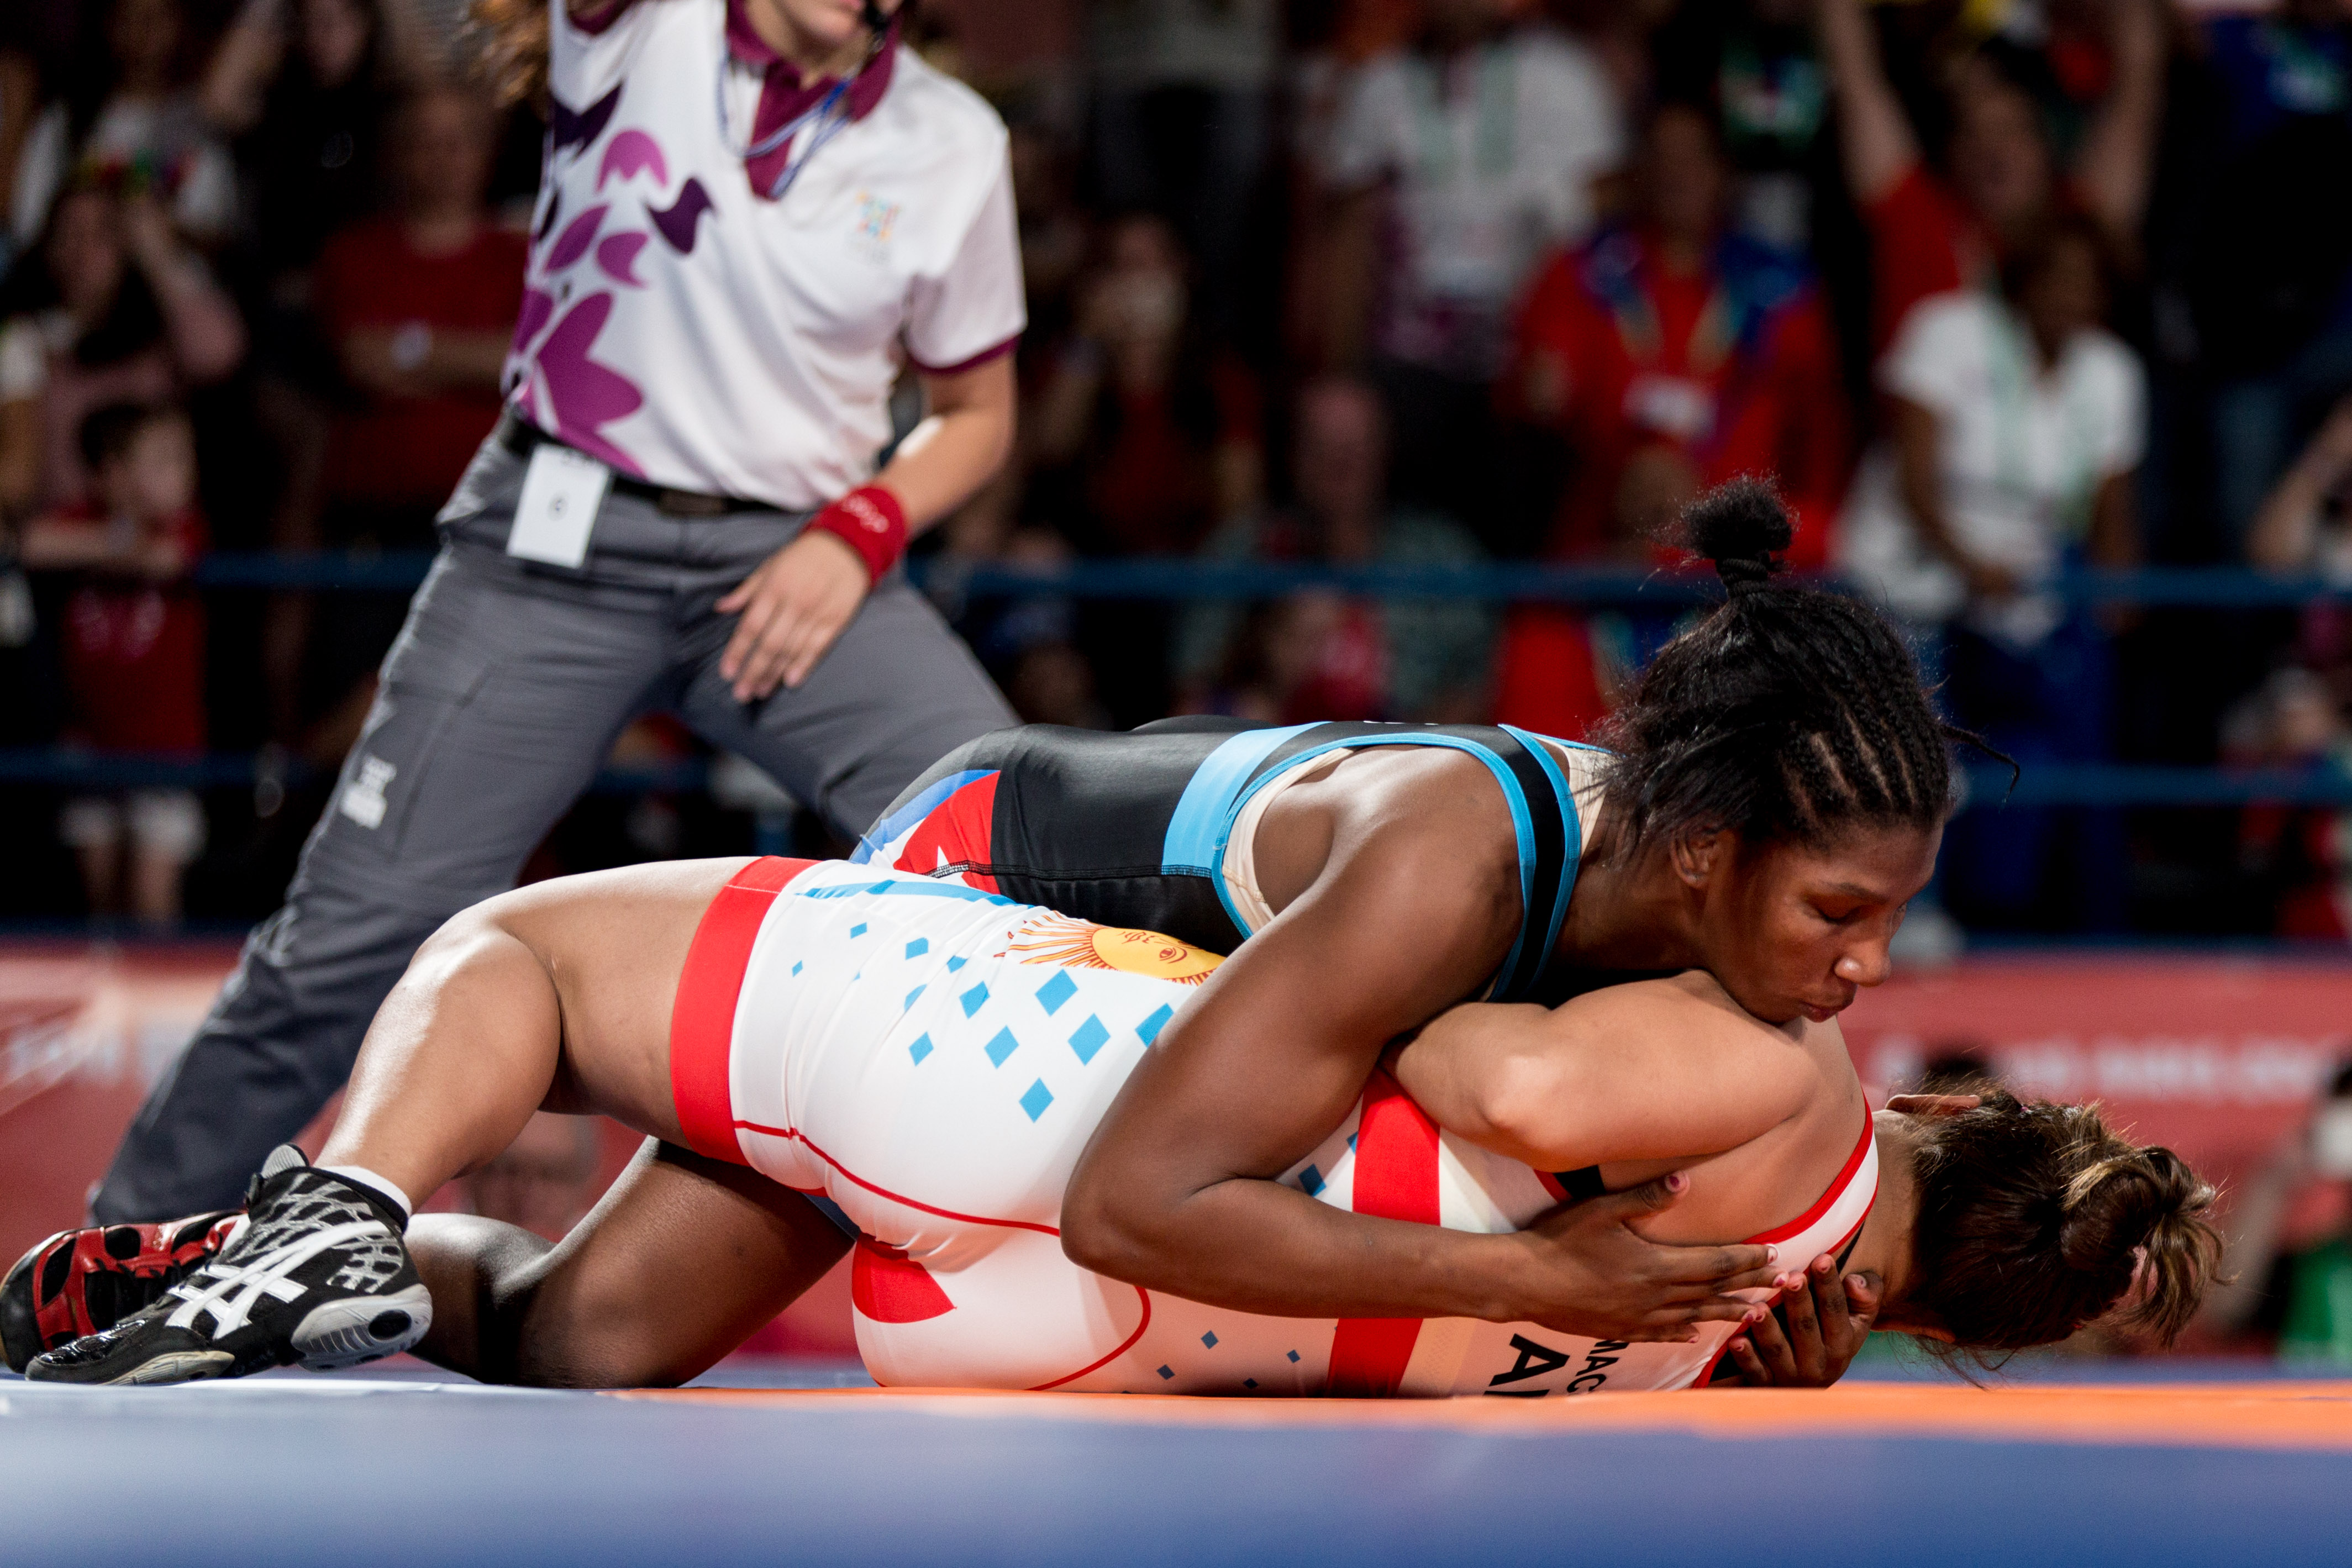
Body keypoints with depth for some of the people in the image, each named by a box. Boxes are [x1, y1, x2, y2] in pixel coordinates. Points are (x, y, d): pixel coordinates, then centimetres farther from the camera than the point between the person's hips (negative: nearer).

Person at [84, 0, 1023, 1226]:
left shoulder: (951, 146, 3)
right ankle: (130, 1247, 11)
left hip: (790, 566, 2)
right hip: (560, 540, -2)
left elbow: (976, 413, 13)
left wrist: (859, 531, -3)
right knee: (359, 934, -7)